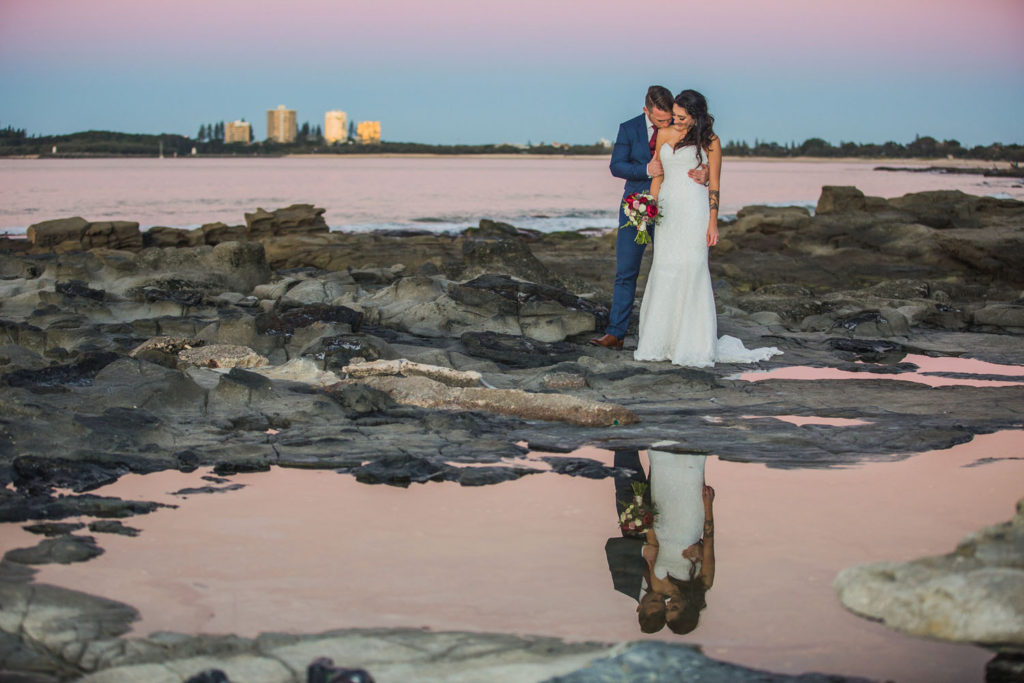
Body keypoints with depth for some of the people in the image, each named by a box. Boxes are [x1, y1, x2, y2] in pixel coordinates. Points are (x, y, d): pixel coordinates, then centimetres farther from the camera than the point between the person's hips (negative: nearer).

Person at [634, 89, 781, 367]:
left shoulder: (709, 141, 1)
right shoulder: (665, 134, 11)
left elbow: (714, 185, 1)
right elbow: (657, 174, 15)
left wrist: (713, 223, -5)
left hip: (694, 210, -4)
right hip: (667, 209, 4)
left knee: (691, 270, -8)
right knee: (664, 272, 2)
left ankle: (694, 345, -4)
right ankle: (661, 341, 7)